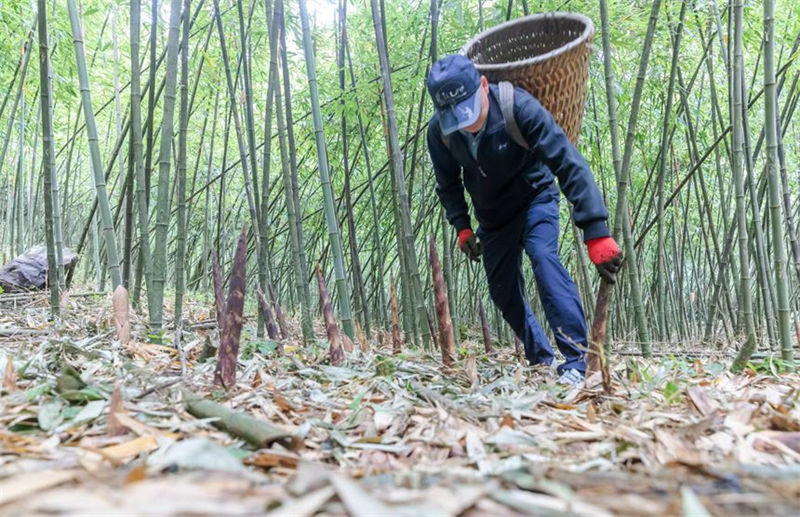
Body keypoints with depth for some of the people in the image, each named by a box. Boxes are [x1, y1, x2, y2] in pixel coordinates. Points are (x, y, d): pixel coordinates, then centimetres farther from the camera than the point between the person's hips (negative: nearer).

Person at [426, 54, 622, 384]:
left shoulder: (518, 107, -33)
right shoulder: (439, 131, -20)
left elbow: (570, 164, -37)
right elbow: (448, 184, 1)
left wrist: (596, 232, -44)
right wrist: (462, 227, -11)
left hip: (534, 199, -4)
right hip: (492, 215, 5)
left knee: (543, 258, -31)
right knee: (502, 292, 7)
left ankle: (576, 360, -28)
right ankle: (541, 358, 28)